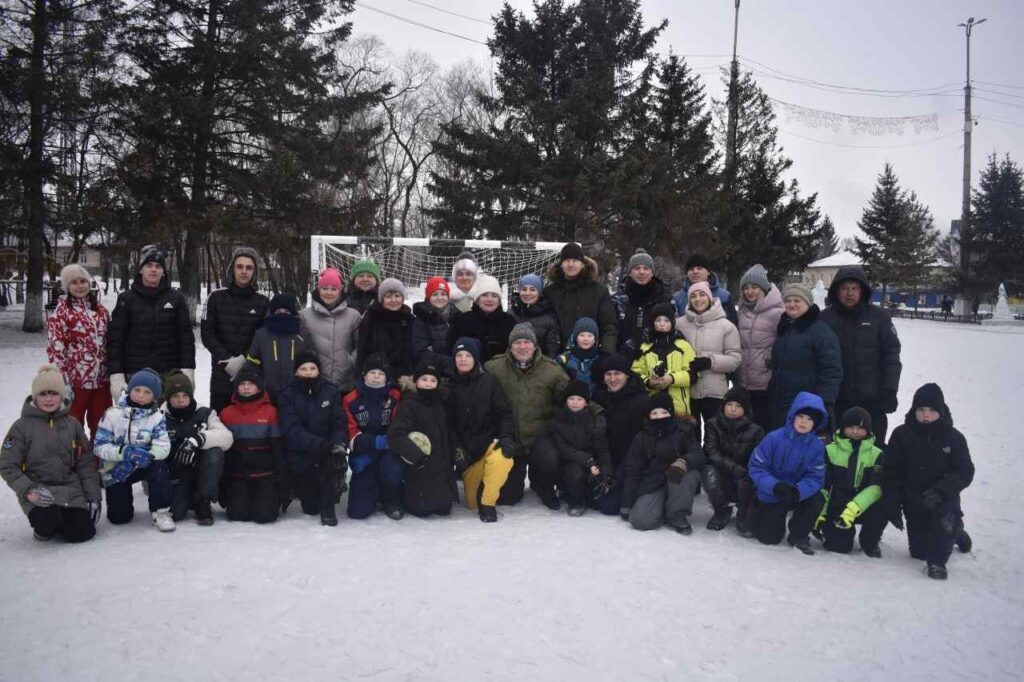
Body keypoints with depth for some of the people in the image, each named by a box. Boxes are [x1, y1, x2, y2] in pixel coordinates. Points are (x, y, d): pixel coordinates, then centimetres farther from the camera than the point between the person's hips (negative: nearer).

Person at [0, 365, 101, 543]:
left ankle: (60, 518, 21)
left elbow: (85, 463, 9)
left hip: (70, 488, 3)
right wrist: (28, 490, -20)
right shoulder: (22, 426, -3)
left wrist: (94, 496, 2)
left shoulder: (72, 424, 7)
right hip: (38, 492, -3)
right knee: (48, 521, -31)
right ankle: (44, 526, 7)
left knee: (82, 533, -13)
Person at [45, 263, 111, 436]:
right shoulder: (62, 311, -6)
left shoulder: (100, 309, 12)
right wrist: (62, 380, -14)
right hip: (76, 378, -5)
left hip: (102, 378, 5)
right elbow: (55, 348, -10)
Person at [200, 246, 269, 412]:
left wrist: (244, 359, -12)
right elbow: (207, 333, 1)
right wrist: (227, 359, -10)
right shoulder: (216, 298, 6)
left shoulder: (263, 302, 6)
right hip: (222, 372, 0)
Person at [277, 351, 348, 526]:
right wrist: (320, 444, -32)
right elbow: (292, 430, -17)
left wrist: (339, 443, -27)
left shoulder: (331, 392, 1)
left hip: (327, 449, 1)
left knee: (336, 457, -34)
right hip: (300, 454, -1)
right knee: (311, 508, -3)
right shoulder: (287, 395, -5)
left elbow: (339, 423, -4)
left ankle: (327, 507, -13)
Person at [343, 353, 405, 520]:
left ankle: (392, 501, -2)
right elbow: (350, 432, -6)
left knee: (392, 470, -37)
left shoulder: (395, 397, -4)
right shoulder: (351, 400, -5)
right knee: (358, 511, -11)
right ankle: (375, 490, 26)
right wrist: (376, 442, -20)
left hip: (388, 452, 0)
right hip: (363, 456, 0)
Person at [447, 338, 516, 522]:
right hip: (466, 449, 2)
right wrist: (456, 449, -10)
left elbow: (505, 413, -4)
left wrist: (507, 437, -19)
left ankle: (487, 502, -16)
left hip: (489, 442, -2)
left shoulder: (488, 382, -4)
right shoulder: (449, 386, 1)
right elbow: (448, 423, 2)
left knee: (502, 459, -39)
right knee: (472, 503, 3)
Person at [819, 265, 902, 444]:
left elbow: (892, 356, 0)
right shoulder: (824, 318, 1)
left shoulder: (878, 317, 1)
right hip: (836, 402, 1)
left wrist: (890, 392, -6)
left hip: (872, 401, 0)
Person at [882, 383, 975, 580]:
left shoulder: (953, 437, -7)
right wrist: (891, 505, -7)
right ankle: (953, 534, 42)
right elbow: (891, 473, -3)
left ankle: (937, 562, -11)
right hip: (914, 499, 2)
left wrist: (941, 490, -28)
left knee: (944, 518, -36)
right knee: (919, 552, 11)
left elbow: (965, 472, -12)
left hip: (944, 498, -2)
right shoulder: (901, 435, -6)